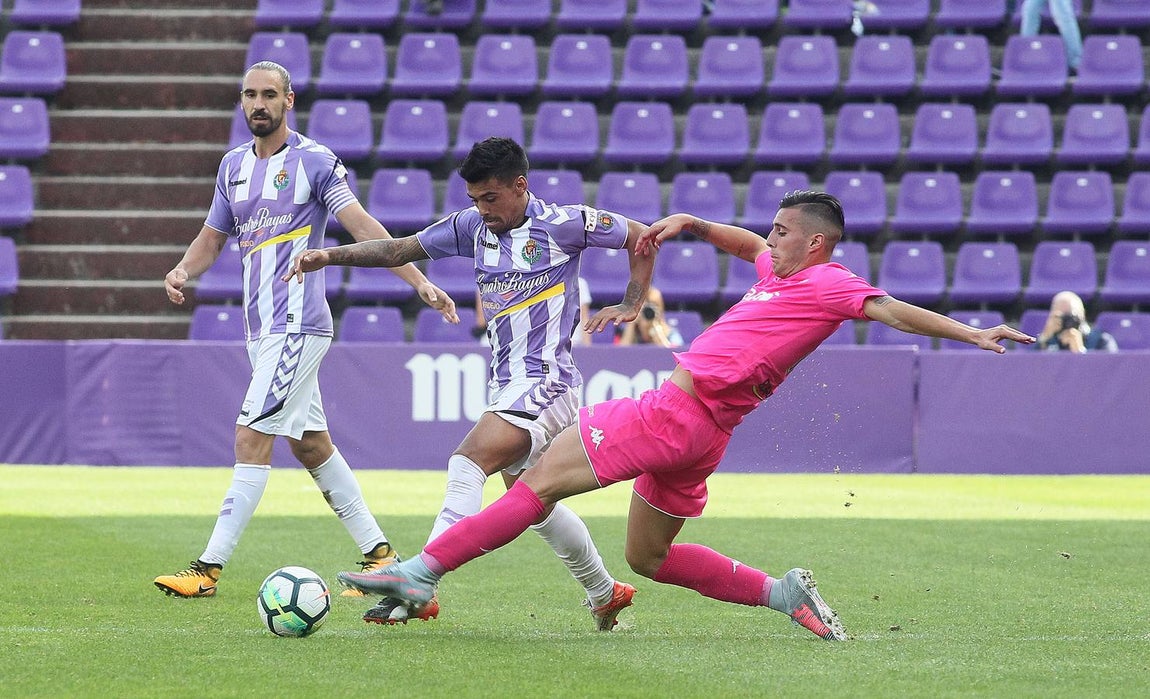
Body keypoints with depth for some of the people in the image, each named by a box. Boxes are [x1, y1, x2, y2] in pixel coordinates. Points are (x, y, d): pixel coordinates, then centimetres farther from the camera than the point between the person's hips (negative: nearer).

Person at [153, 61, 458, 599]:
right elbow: (213, 236, 22)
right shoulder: (234, 165, 14)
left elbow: (363, 227, -10)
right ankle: (378, 553, 20)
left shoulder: (314, 160, -7)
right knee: (311, 444, 12)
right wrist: (182, 271, 1)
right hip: (262, 328, 8)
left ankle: (209, 568, -15)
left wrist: (420, 282, -18)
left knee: (252, 438, -13)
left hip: (297, 325, -8)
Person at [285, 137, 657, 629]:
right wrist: (329, 256, 0)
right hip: (508, 385, 8)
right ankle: (605, 594, 35)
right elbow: (400, 249, 11)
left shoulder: (563, 224, -8)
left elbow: (640, 237, 4)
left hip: (545, 381, -8)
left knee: (467, 465, -24)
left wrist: (630, 306, -2)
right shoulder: (473, 227, 8)